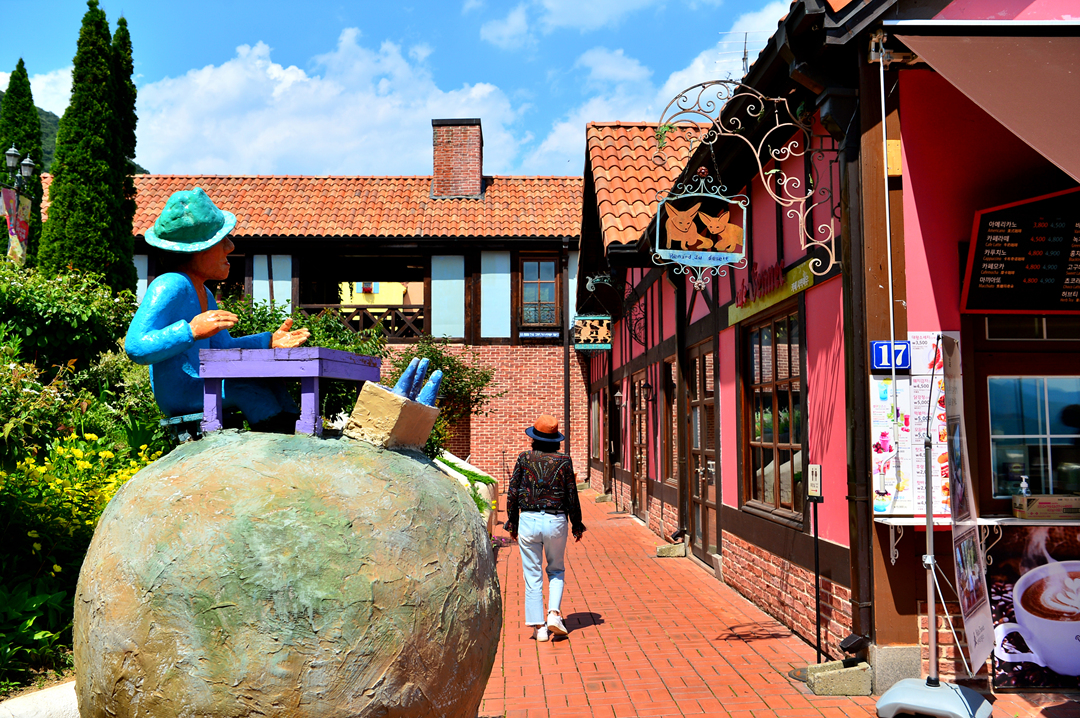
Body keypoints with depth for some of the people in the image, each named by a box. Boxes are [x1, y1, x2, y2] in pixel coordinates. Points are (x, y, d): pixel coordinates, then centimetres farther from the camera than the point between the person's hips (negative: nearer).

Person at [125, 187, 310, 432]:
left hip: (197, 389, 10)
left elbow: (223, 348, 19)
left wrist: (269, 341, 6)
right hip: (179, 398, -10)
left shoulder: (203, 293, 15)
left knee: (269, 382, 5)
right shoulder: (170, 286, -18)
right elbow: (136, 348, -26)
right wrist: (191, 330, -35)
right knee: (244, 384, -20)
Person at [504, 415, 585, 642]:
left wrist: (512, 523, 11)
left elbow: (512, 493, 1)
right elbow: (572, 497, 2)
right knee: (556, 570, 19)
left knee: (532, 575, 7)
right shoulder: (563, 461, -1)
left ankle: (538, 626, 7)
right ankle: (554, 614, 2)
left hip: (528, 521, 0)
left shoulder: (524, 459, 0)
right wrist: (577, 525, 13)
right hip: (556, 521, 0)